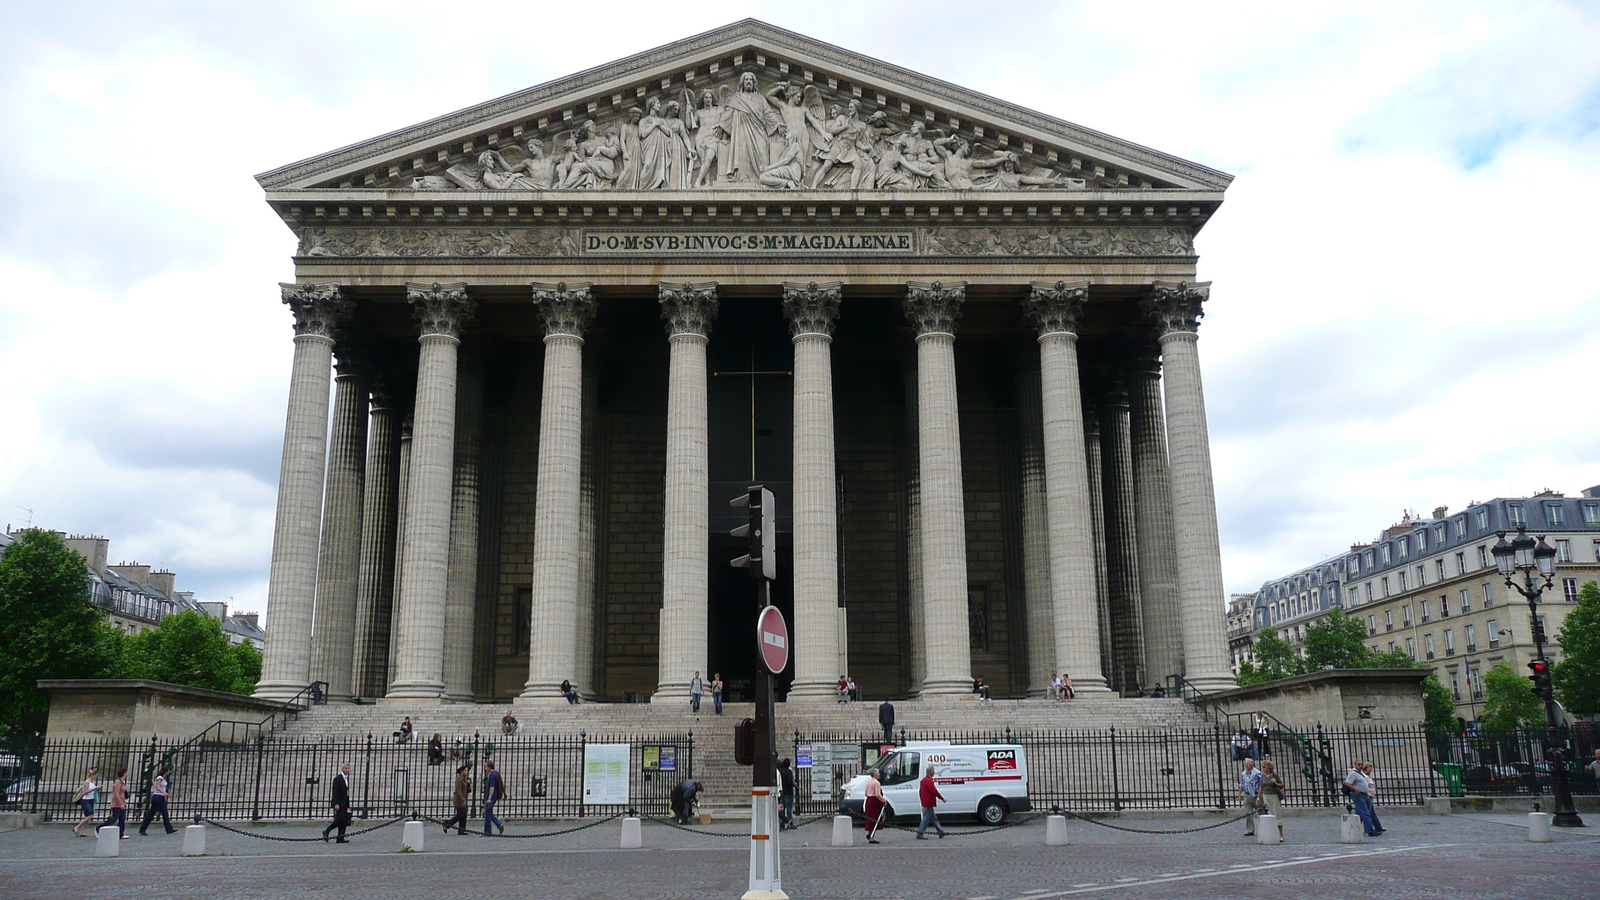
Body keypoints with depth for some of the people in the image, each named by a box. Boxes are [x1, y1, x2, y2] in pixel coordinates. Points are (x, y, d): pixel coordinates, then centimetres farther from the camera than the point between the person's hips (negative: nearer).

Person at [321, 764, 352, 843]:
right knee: (339, 820, -10)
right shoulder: (337, 778, -10)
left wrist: (348, 804, 15)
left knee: (344, 821, 3)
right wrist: (336, 804, -21)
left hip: (344, 803, 8)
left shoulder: (347, 778, 13)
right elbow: (335, 792, -15)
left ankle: (340, 838, 4)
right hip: (339, 803, -8)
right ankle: (326, 832, 9)